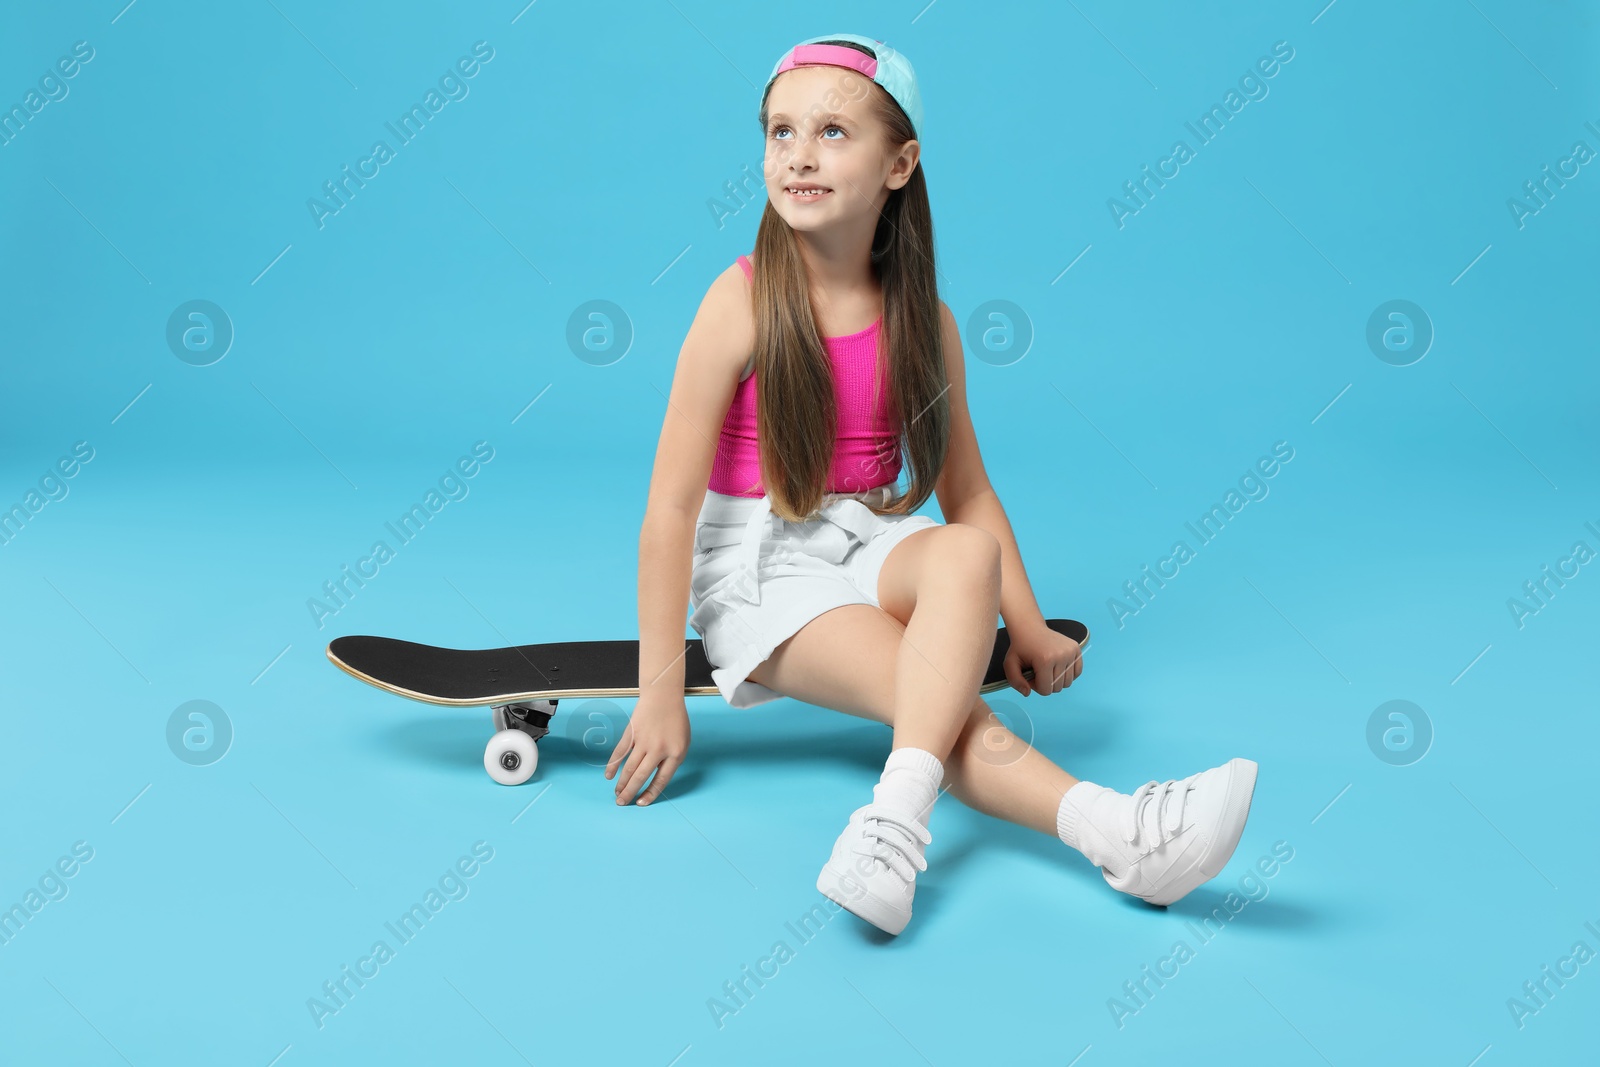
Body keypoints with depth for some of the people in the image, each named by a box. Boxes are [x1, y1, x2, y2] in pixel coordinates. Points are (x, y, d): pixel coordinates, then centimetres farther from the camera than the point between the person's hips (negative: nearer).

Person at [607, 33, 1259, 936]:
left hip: (874, 548, 4)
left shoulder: (924, 320, 0)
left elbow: (966, 489, 9)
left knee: (966, 554, -32)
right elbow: (672, 506, -13)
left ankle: (899, 815, -43)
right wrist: (662, 693, -14)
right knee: (948, 703, -28)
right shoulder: (744, 304, -12)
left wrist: (1029, 626, 0)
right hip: (757, 566, -3)